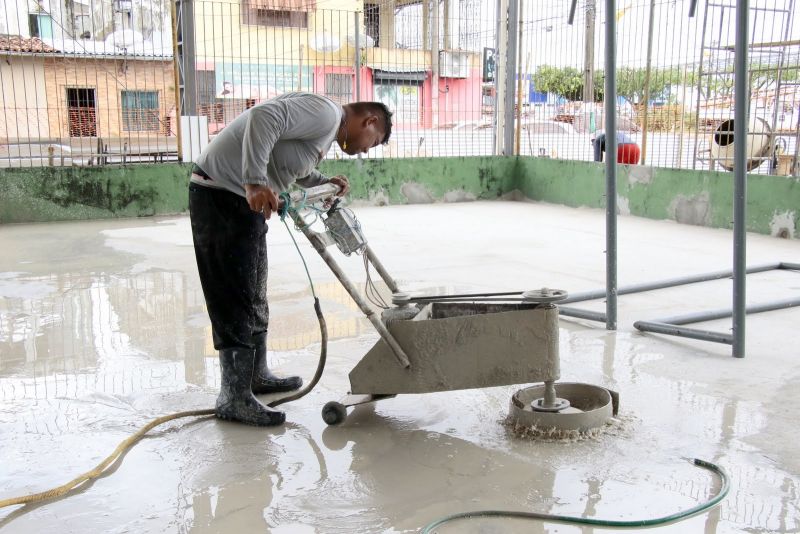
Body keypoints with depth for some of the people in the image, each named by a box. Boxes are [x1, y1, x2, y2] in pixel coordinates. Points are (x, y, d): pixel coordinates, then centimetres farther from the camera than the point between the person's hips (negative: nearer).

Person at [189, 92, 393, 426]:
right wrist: (255, 182, -35)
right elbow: (264, 117, -28)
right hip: (220, 195, -11)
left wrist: (324, 183, 11)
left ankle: (256, 375, 31)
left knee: (254, 298, 18)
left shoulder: (328, 134, 18)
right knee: (236, 299, -8)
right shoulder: (327, 112, -14)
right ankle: (234, 399, -1)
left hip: (243, 200, 11)